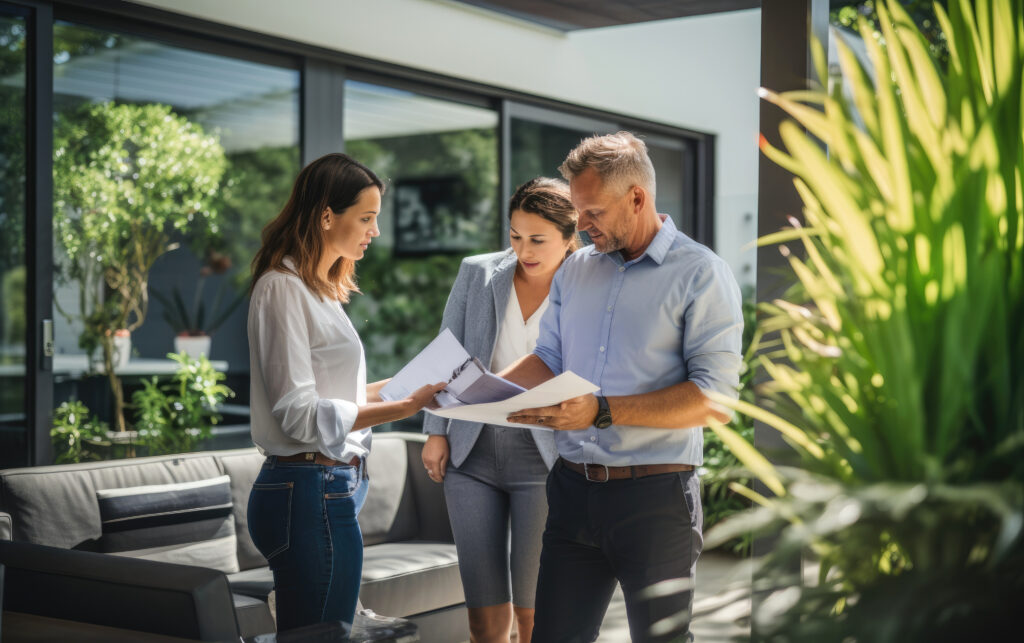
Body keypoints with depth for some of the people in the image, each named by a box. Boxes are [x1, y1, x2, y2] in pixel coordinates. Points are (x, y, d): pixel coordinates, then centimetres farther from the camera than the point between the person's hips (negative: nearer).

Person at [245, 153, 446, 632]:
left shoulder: (318, 288, 17)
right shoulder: (282, 287, -12)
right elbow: (299, 413, -17)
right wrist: (404, 407, -20)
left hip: (333, 488, 9)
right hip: (310, 496, -9)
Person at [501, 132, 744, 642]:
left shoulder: (701, 274, -7)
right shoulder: (574, 270, 13)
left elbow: (715, 399, -16)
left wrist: (602, 411, -22)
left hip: (655, 496, -5)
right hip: (573, 487, 5)